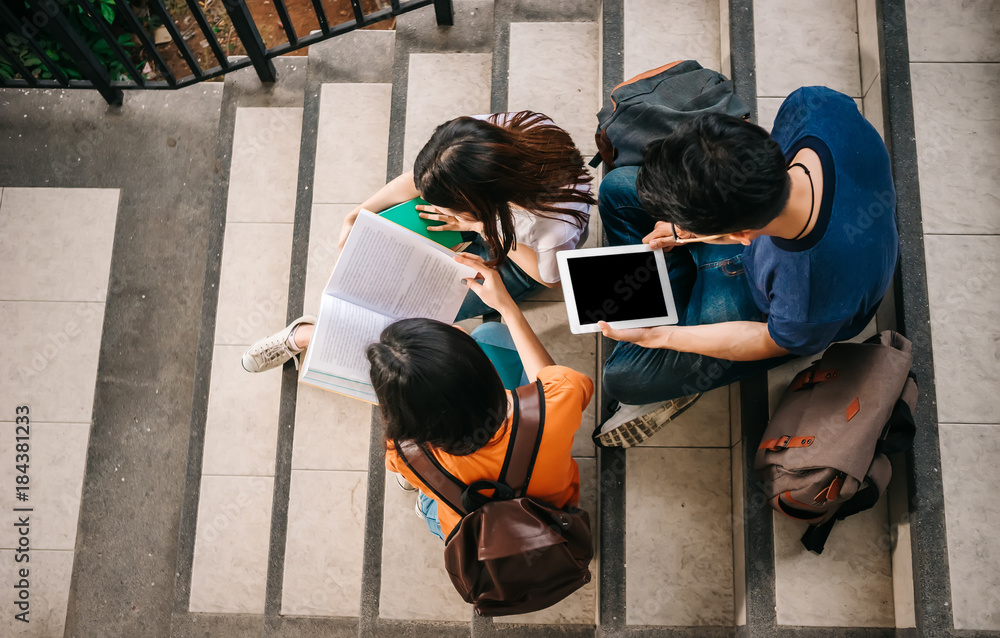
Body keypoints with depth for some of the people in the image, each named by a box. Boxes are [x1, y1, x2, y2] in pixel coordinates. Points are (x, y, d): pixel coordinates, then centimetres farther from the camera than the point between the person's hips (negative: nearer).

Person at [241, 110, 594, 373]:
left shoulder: (557, 230, -46)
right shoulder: (484, 134, -37)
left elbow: (549, 278, -19)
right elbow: (417, 179, -16)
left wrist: (480, 226, -24)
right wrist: (356, 216, -13)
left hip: (520, 258, -4)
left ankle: (306, 335, 9)